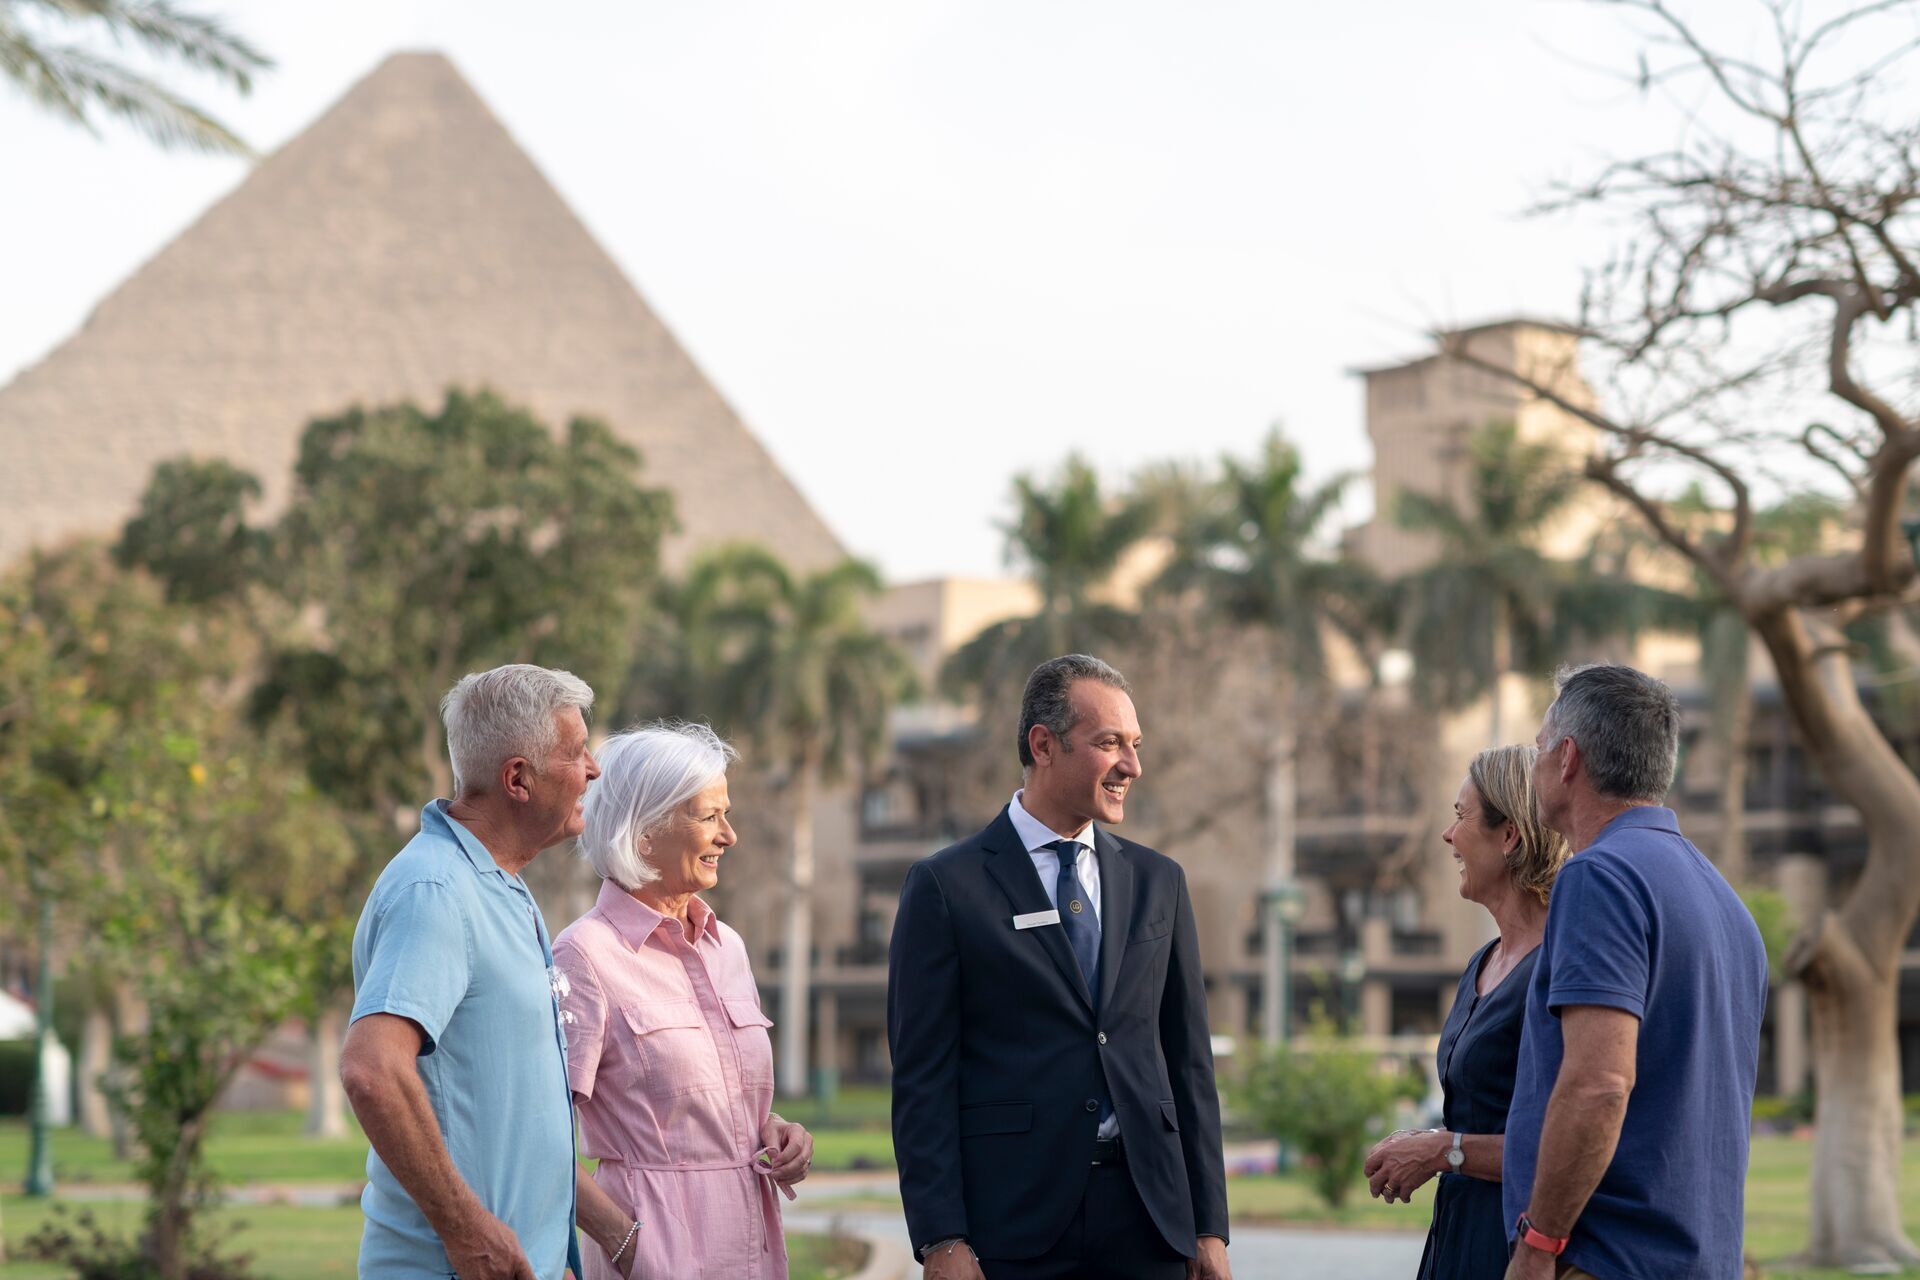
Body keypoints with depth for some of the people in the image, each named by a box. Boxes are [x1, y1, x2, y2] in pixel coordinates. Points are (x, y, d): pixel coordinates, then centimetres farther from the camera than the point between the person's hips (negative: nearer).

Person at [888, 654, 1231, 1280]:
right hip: (1013, 1226, -4)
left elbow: (1189, 1058, 12)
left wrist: (1210, 1227, 7)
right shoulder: (946, 887, -1)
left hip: (1146, 1219, 4)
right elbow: (923, 1077, -4)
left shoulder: (1157, 882, 12)